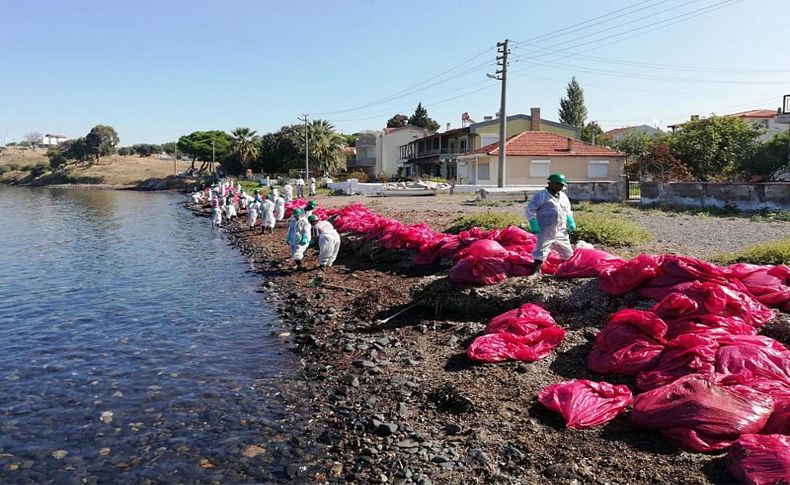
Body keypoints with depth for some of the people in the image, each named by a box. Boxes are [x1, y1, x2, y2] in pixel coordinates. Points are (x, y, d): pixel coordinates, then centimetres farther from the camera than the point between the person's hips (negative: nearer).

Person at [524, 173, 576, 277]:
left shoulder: (563, 196, 14)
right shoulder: (541, 196, -8)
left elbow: (568, 211, 28)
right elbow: (529, 210, -10)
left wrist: (571, 222, 13)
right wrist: (533, 224, -16)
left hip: (561, 232, 6)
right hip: (545, 231, -6)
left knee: (567, 252, 14)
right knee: (541, 250, -13)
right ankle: (537, 271, -5)